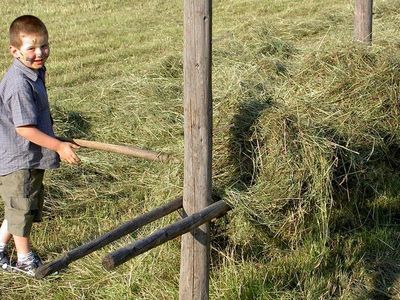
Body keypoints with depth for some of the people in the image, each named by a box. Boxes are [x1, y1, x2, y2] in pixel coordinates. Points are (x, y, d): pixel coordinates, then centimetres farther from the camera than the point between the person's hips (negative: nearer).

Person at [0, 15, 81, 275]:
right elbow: (24, 128, -27)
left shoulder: (35, 73, 4)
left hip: (31, 159, 9)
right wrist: (59, 146, -23)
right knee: (22, 210, 8)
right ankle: (25, 259, 26)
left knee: (25, 209, 21)